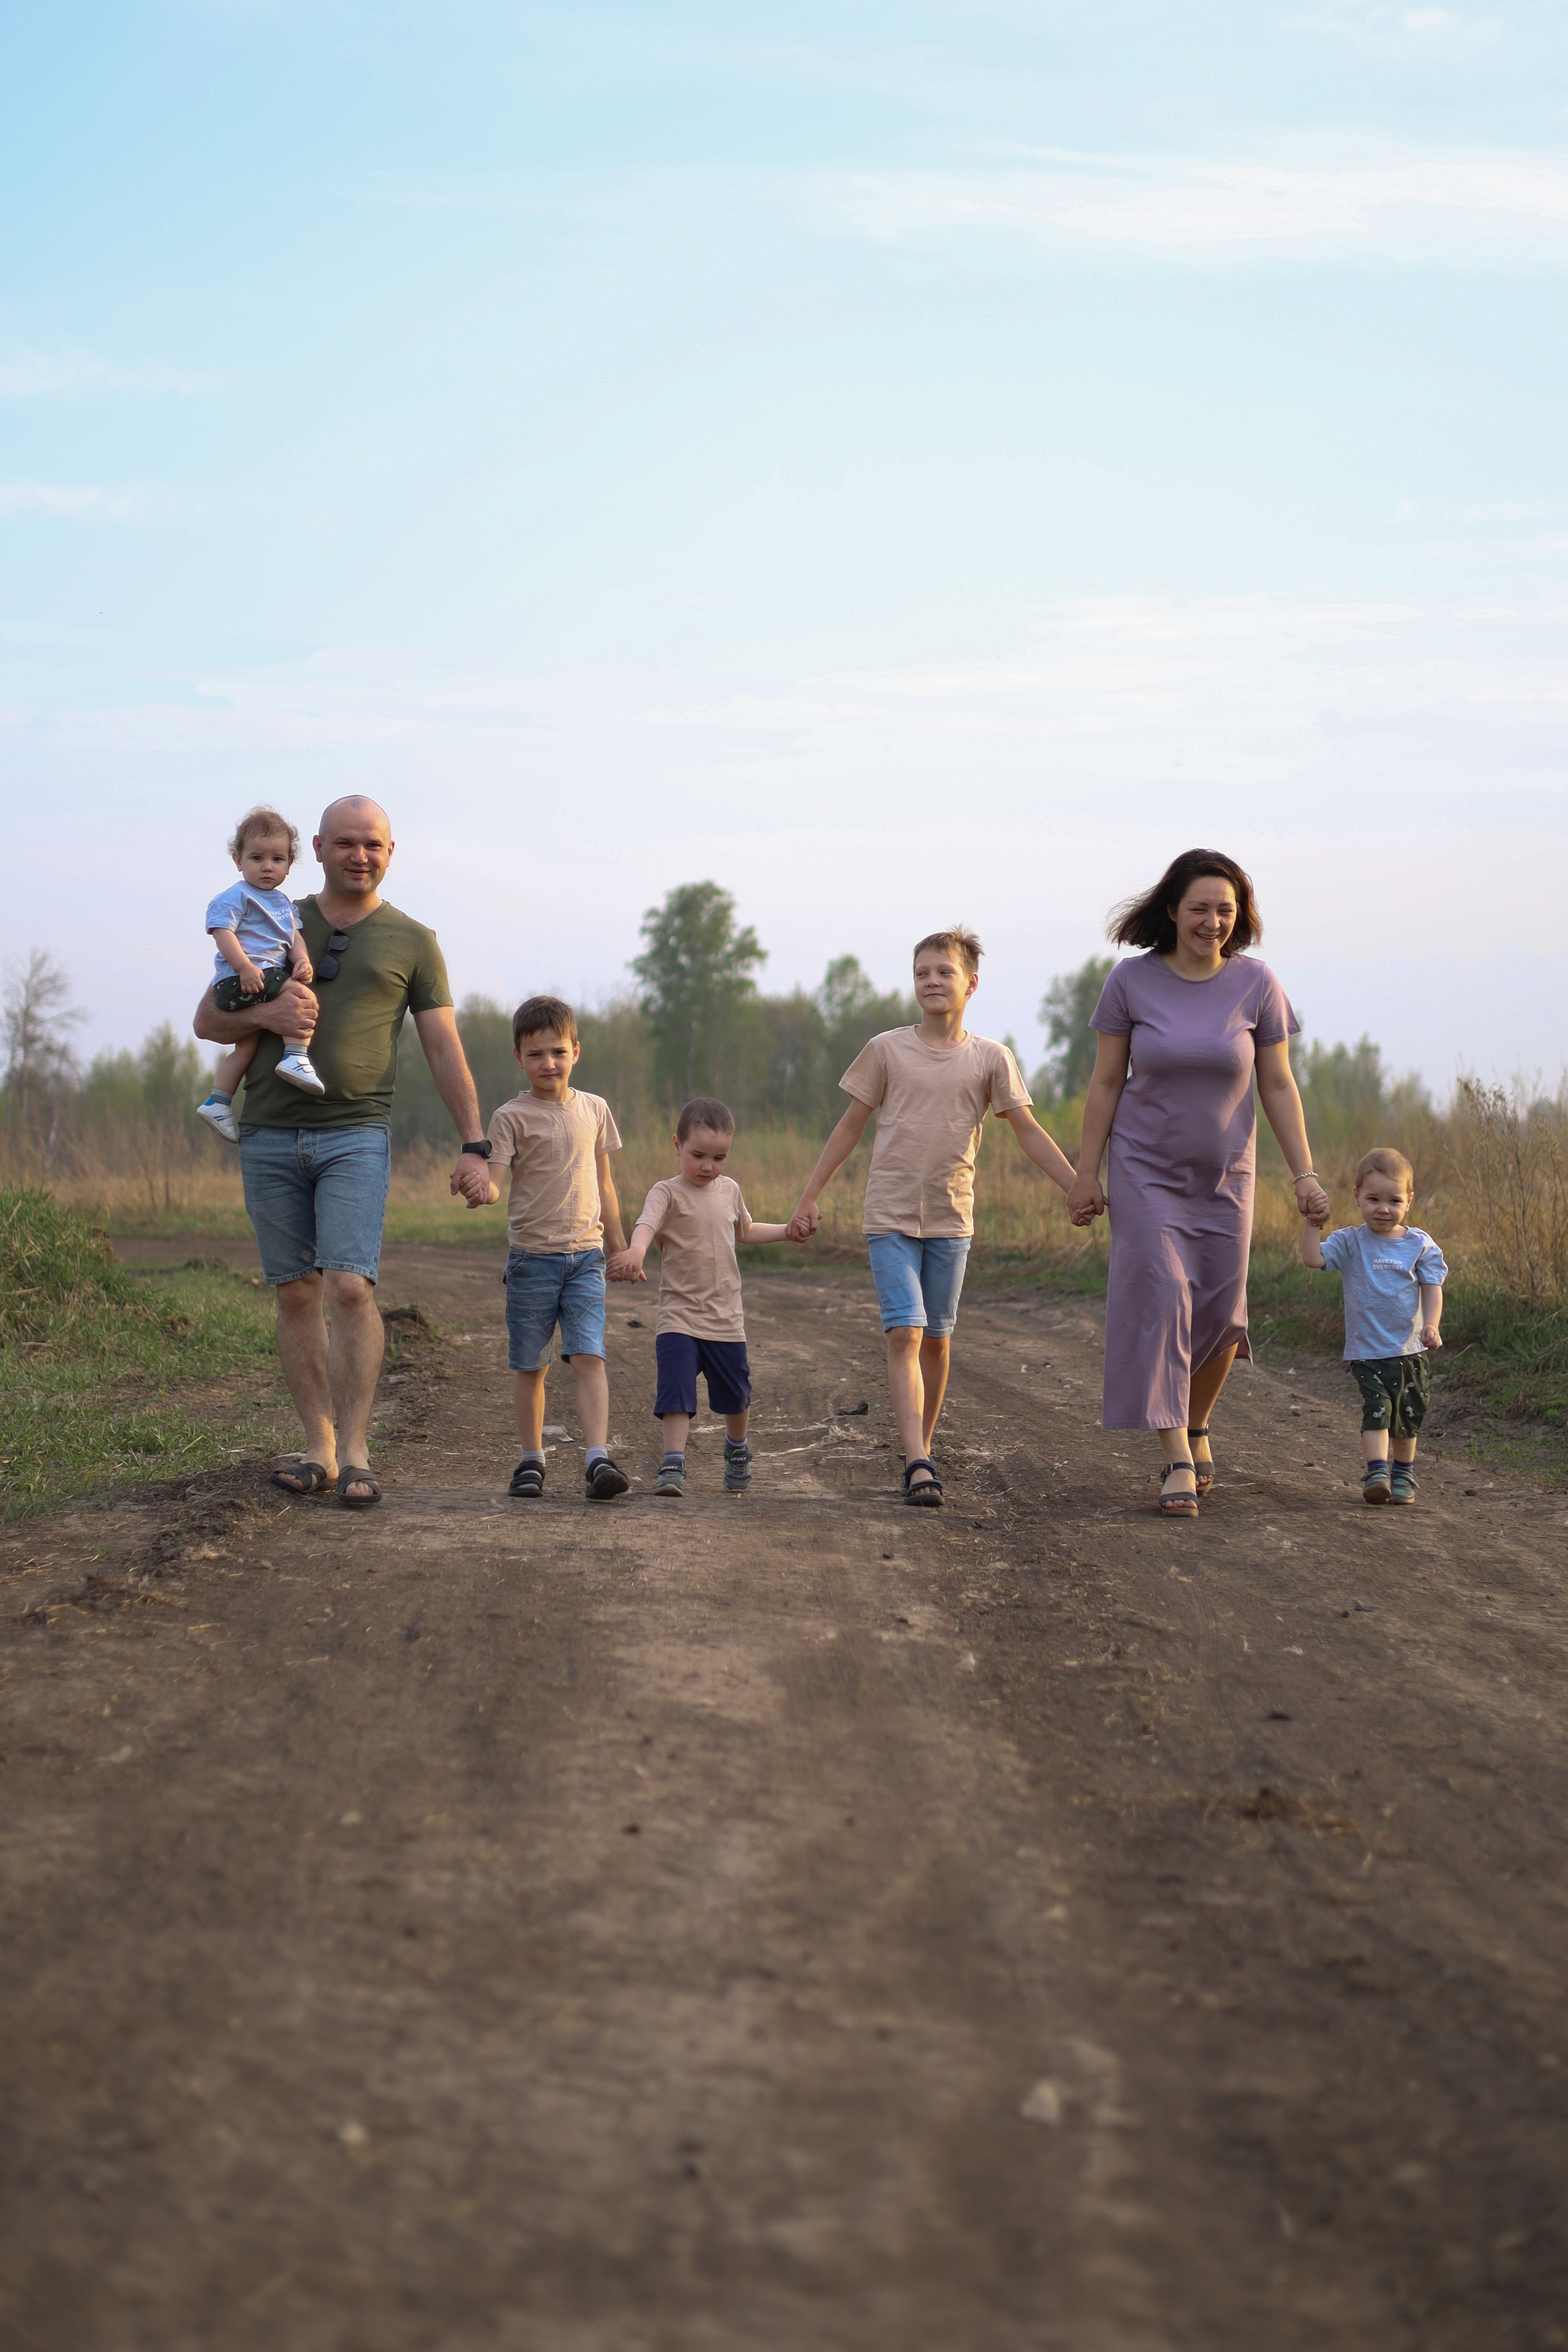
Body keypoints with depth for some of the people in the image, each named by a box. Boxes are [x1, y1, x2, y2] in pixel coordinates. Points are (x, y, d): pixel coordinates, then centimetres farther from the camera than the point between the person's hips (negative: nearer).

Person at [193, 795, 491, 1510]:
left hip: (356, 1135, -3)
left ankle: (355, 1453, -10)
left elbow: (445, 1049, 6)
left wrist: (474, 1146, -2)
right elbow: (208, 1020, 12)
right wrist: (267, 1015, -10)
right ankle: (319, 1450, 10)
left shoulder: (411, 942, 8)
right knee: (296, 1294, 4)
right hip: (270, 1134, 3)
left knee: (351, 1288, -16)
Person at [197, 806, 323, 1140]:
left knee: (246, 1043, 13)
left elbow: (294, 935, 15)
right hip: (242, 979, -9)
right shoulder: (235, 897, -5)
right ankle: (296, 1057, -29)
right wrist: (245, 968, -27)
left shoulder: (283, 901, 21)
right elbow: (223, 932, -15)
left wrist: (302, 960, -7)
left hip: (271, 975, 9)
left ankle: (218, 1101, 17)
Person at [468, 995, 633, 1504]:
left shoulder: (594, 1110, 9)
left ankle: (598, 1459, -18)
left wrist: (621, 1247, 20)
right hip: (532, 1256, -2)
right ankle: (531, 1460, 20)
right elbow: (494, 1178, -12)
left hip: (586, 1255, 2)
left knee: (588, 1356, -11)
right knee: (530, 1365, 6)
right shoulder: (512, 1117, -2)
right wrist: (482, 1189, -36)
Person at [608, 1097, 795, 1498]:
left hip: (726, 1318, 5)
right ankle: (673, 1465, -16)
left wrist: (788, 1231, 21)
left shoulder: (730, 1190, 9)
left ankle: (737, 1451, 41)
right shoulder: (668, 1192, -9)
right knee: (676, 1389, -18)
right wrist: (636, 1251, -53)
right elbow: (647, 1224, -31)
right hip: (679, 1316, -4)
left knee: (736, 1396, 15)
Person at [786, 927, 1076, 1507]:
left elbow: (1030, 1134, 4)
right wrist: (810, 1197, 6)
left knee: (937, 1339, 10)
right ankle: (918, 1464, -21)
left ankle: (924, 1448, 25)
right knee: (905, 1332, -14)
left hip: (951, 1220, 2)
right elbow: (850, 1126, 7)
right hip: (890, 1216, -2)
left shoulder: (990, 1059, 2)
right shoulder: (886, 1050, 1)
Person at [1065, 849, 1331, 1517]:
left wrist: (1304, 1173, -6)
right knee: (1160, 1303, -13)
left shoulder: (1256, 984, -7)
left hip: (1223, 1176, 2)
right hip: (1145, 1171, -2)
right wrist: (1086, 1173, -5)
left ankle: (1197, 1424, 32)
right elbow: (1106, 1082, -3)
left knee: (1219, 1315, 4)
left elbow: (1278, 1087, -1)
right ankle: (1177, 1462, -12)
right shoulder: (1132, 981, -9)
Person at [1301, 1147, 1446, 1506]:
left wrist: (1432, 1324, -16)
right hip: (1367, 1351, -2)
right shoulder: (1350, 1243, -2)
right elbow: (1313, 1258, -13)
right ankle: (1376, 1473, -19)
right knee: (1376, 1409, -15)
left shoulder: (1419, 1245, 1)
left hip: (1409, 1348, 2)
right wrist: (1313, 1223, -20)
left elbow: (1432, 1287, -1)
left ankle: (1403, 1473, 29)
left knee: (1409, 1415, 12)